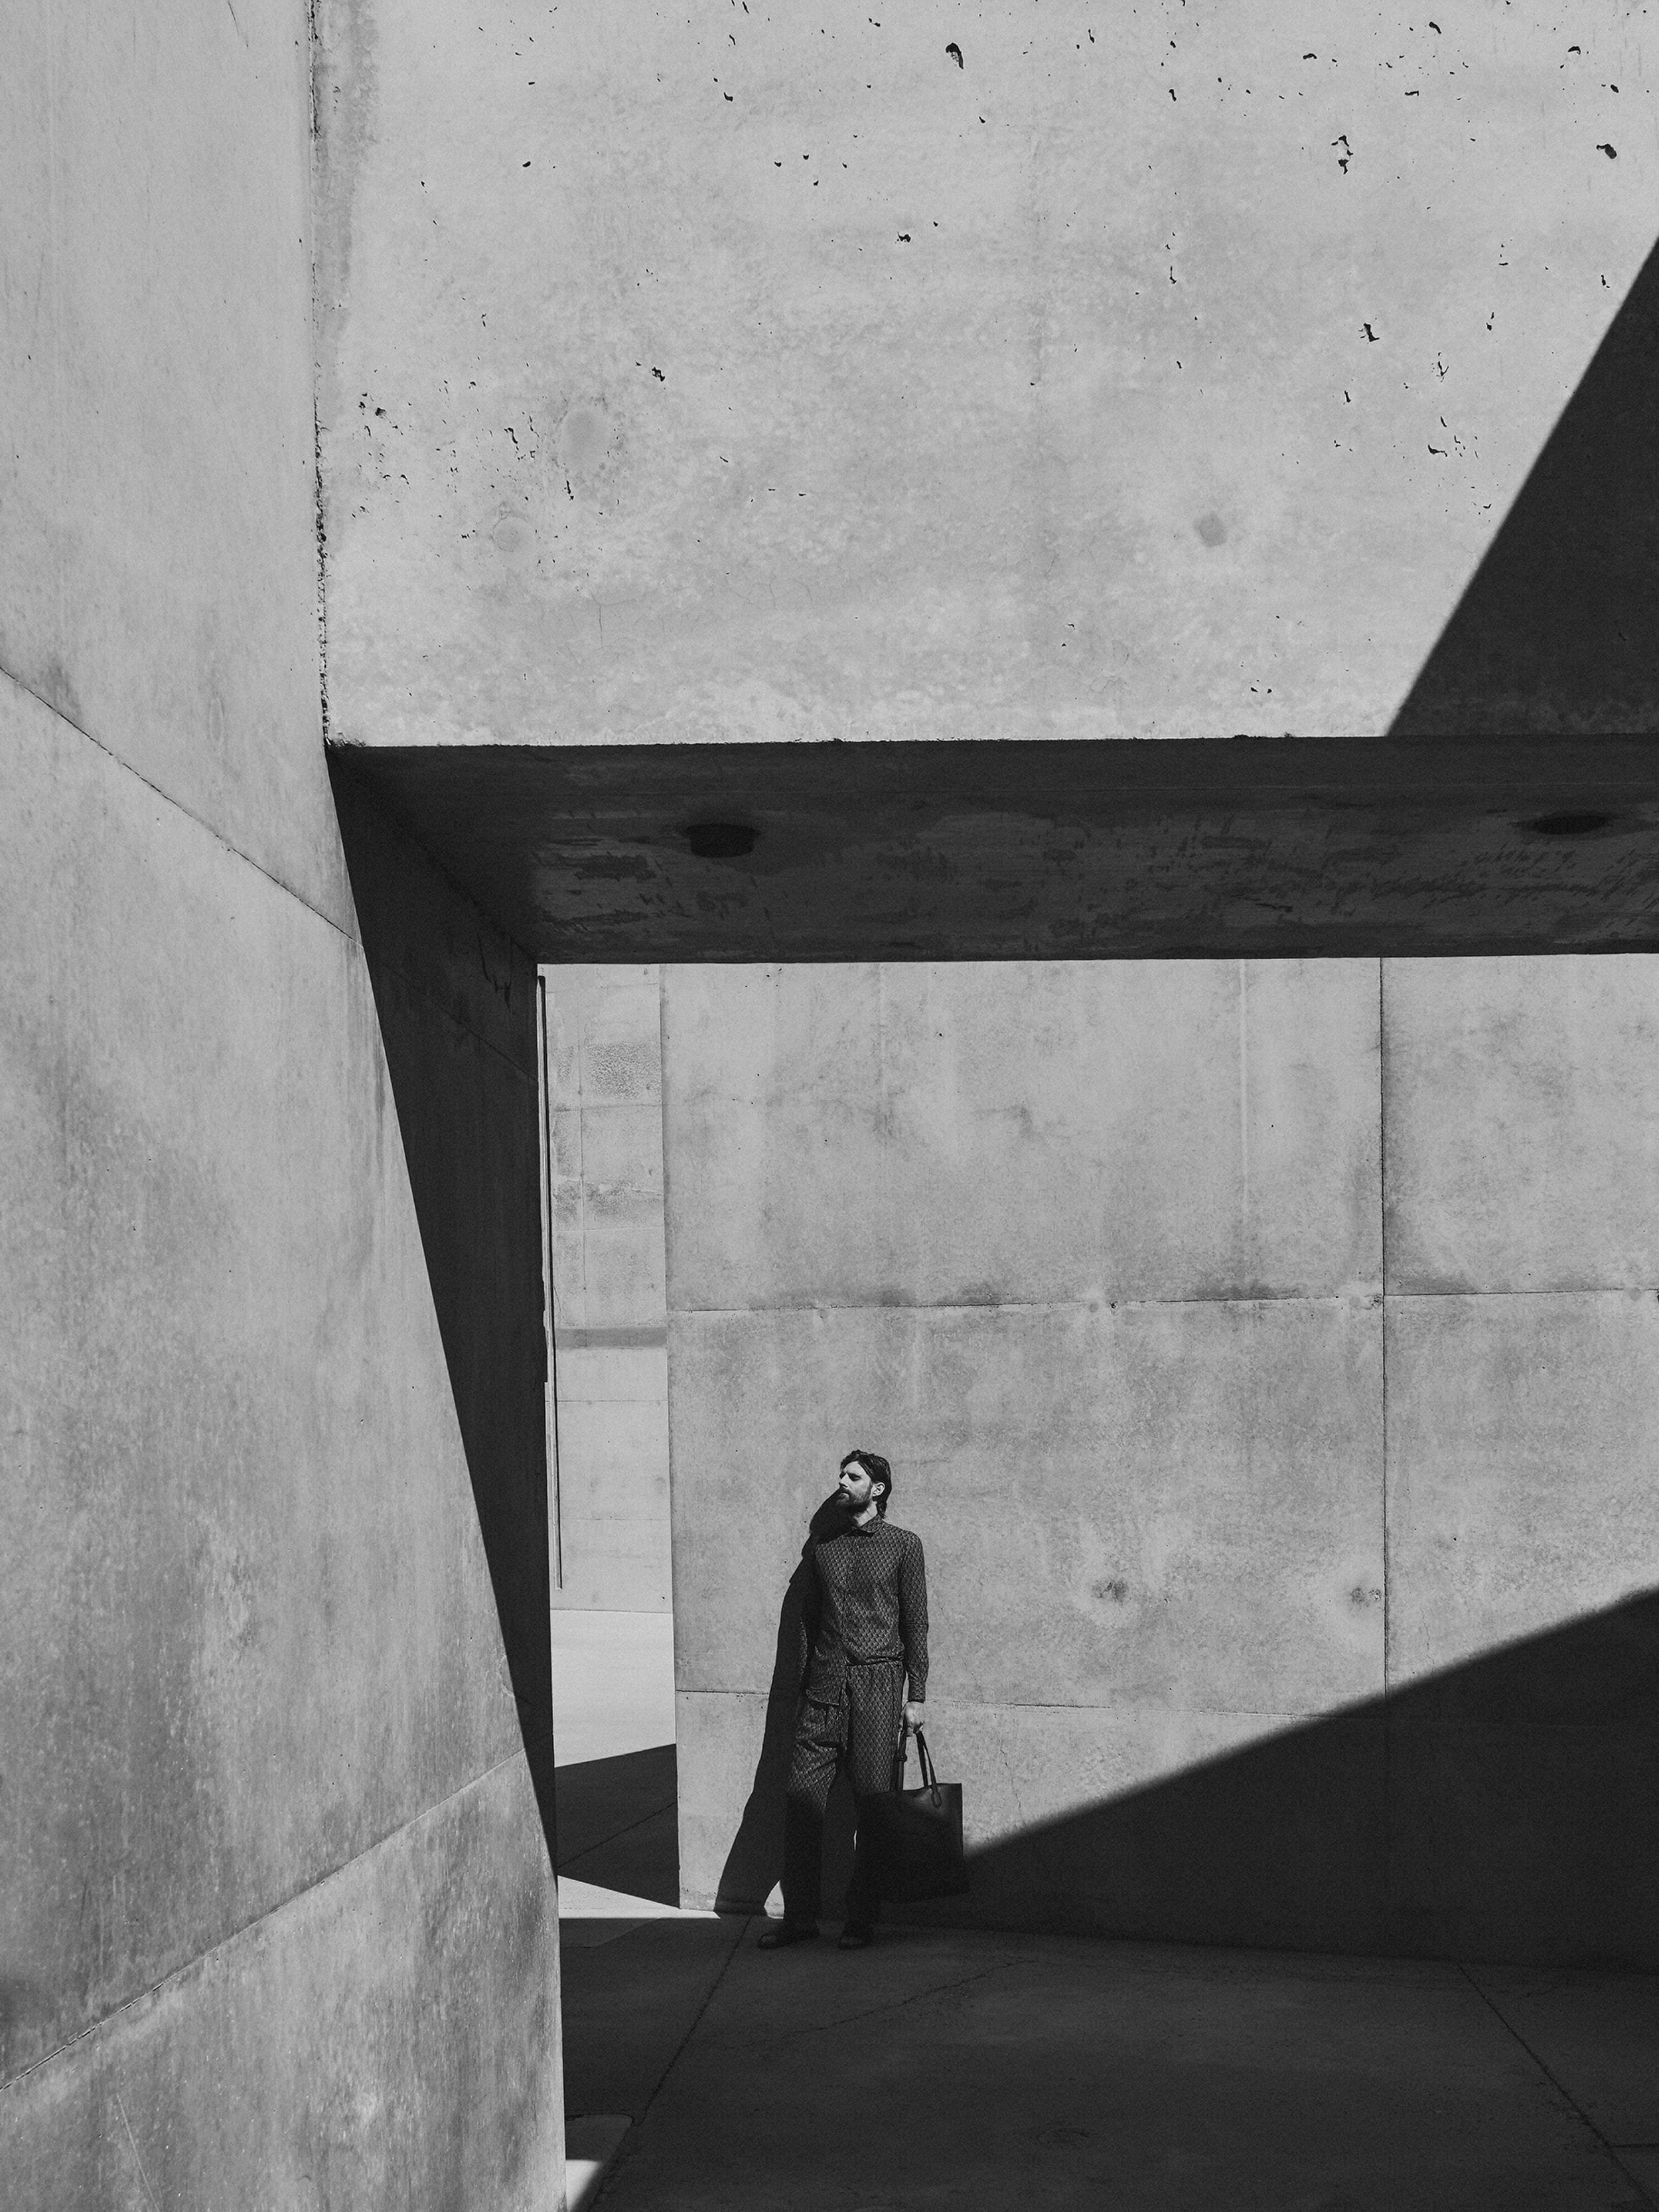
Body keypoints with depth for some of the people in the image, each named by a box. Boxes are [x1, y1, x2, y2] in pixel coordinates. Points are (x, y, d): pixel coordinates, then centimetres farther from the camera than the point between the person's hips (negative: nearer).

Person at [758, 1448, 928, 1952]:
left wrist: (916, 1696, -2)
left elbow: (915, 1624, 1)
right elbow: (808, 1621, 16)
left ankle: (861, 1919, 10)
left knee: (871, 1806, 0)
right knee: (802, 1798, -1)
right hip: (823, 1686, 3)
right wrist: (803, 1685, 10)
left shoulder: (903, 1545, 2)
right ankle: (799, 1916, 8)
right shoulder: (823, 1546, 13)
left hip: (876, 1684, -3)